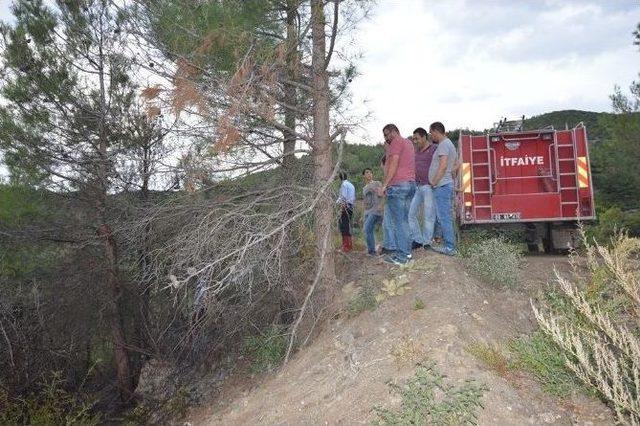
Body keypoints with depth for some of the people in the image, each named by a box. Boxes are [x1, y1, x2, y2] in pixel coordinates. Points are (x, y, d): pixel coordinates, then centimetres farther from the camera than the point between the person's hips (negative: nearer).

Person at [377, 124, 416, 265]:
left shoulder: (397, 141, -4)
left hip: (398, 184, -9)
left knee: (397, 222, -8)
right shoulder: (409, 143, 24)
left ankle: (401, 256, -8)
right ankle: (407, 252, 14)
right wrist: (388, 149, 22)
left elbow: (393, 164, -14)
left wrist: (384, 185, -17)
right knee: (404, 221, 13)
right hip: (411, 184, 10)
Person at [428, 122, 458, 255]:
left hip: (441, 185, -11)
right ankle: (448, 244, 18)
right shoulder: (450, 144, 22)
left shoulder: (443, 144, -11)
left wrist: (434, 182, -16)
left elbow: (443, 166, -21)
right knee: (445, 217, 14)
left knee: (444, 217, -9)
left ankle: (449, 247, -7)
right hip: (447, 185, 11)